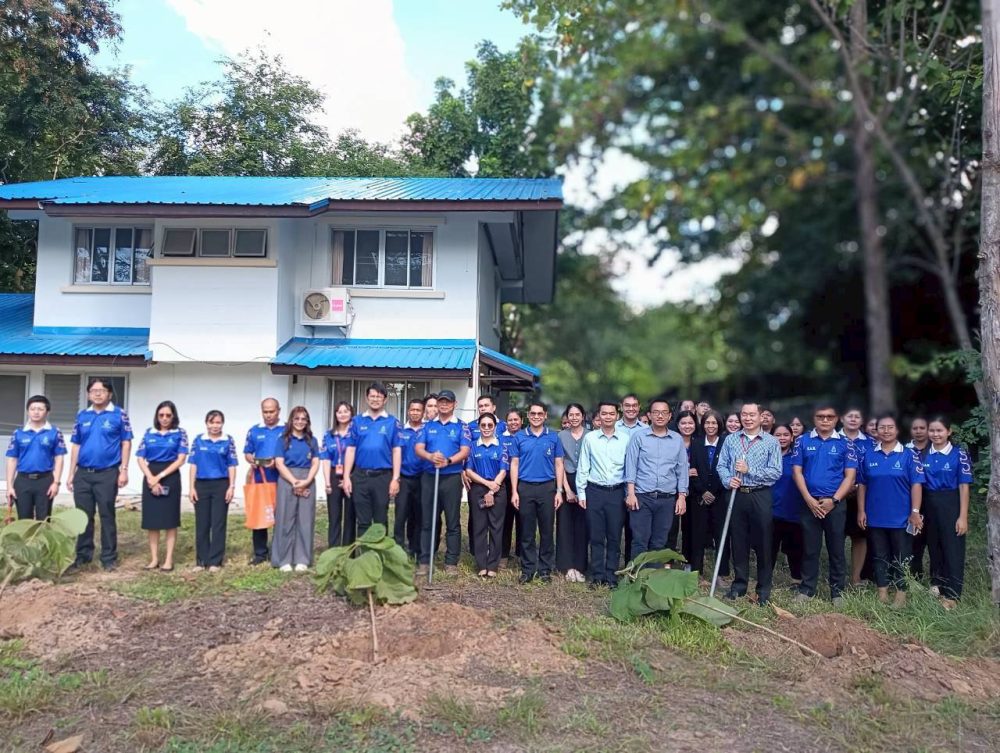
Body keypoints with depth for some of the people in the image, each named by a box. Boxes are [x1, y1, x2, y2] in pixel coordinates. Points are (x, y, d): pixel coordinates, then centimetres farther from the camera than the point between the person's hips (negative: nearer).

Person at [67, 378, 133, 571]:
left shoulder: (119, 414, -3)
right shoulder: (82, 416, 9)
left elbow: (126, 443, -3)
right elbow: (75, 445, 12)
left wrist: (124, 470, -10)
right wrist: (71, 473, 9)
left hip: (107, 473, -4)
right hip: (83, 473, 4)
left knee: (107, 516, 3)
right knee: (83, 516, 11)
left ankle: (109, 557, 9)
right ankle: (83, 553, 23)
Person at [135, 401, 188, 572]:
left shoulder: (180, 433, 1)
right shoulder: (149, 433, 8)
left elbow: (181, 459, -7)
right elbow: (140, 458, 3)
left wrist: (160, 477, -13)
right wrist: (151, 478, -12)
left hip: (170, 477, -3)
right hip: (150, 477, 3)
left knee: (169, 519, 1)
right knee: (151, 519, 5)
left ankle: (169, 559, 6)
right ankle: (154, 558, 13)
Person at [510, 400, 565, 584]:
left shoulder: (553, 437, 4)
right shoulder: (519, 437, 4)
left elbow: (558, 465, 5)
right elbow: (514, 465, 4)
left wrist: (559, 491, -2)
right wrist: (514, 491, -3)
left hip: (547, 488, 0)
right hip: (525, 488, 0)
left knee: (546, 531, 6)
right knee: (527, 531, 6)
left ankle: (545, 569, 16)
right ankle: (528, 569, 14)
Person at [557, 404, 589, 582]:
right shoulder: (561, 436, 5)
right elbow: (560, 464, 1)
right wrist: (567, 488, -8)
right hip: (566, 481, 0)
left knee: (582, 525, 0)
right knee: (565, 524, -1)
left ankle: (580, 566, 8)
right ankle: (568, 566, 4)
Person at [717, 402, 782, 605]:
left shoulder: (771, 442, 0)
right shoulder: (730, 439, 9)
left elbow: (776, 472, -7)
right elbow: (722, 465, 6)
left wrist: (749, 470, -14)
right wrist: (728, 480, -13)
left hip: (760, 497, -2)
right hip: (736, 495, 2)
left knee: (762, 542, 4)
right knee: (738, 541, 8)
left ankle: (764, 588, 15)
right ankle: (739, 584, 20)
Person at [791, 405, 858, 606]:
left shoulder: (845, 443, 2)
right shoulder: (803, 441, 4)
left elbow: (850, 475, -2)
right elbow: (797, 472, 1)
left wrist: (833, 500, -11)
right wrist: (809, 500, -8)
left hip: (835, 503, -1)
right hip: (809, 503, 1)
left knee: (836, 548, 6)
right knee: (810, 548, 7)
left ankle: (837, 591, 17)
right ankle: (807, 589, 17)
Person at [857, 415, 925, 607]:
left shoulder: (908, 455, -4)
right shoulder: (869, 455, 5)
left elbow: (916, 484, -7)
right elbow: (862, 484, 7)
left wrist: (915, 512, -13)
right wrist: (861, 510, 3)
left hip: (900, 517, -3)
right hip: (875, 517, 3)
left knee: (901, 557, 6)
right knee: (879, 556, 10)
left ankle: (901, 594, 16)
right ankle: (882, 593, 19)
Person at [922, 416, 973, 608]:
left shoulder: (959, 455, -6)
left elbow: (964, 487, -7)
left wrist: (963, 516, -11)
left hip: (951, 506, -3)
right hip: (928, 507, 4)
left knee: (953, 550, 1)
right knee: (934, 548, 13)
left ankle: (951, 595, 9)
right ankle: (936, 587, 27)